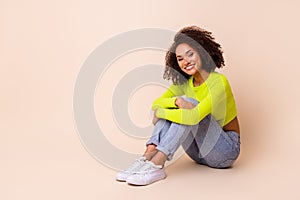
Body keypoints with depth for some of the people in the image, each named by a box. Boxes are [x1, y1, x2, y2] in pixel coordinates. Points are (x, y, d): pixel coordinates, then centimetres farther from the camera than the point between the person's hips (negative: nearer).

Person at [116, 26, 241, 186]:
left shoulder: (218, 81, -20)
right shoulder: (184, 83, 2)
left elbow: (194, 117, -34)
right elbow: (156, 104, -10)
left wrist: (160, 113, -21)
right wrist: (177, 101, -30)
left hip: (228, 150, -6)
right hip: (199, 152, 6)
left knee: (190, 103, -28)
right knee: (173, 104, -16)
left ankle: (156, 166, -36)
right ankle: (148, 157, -30)